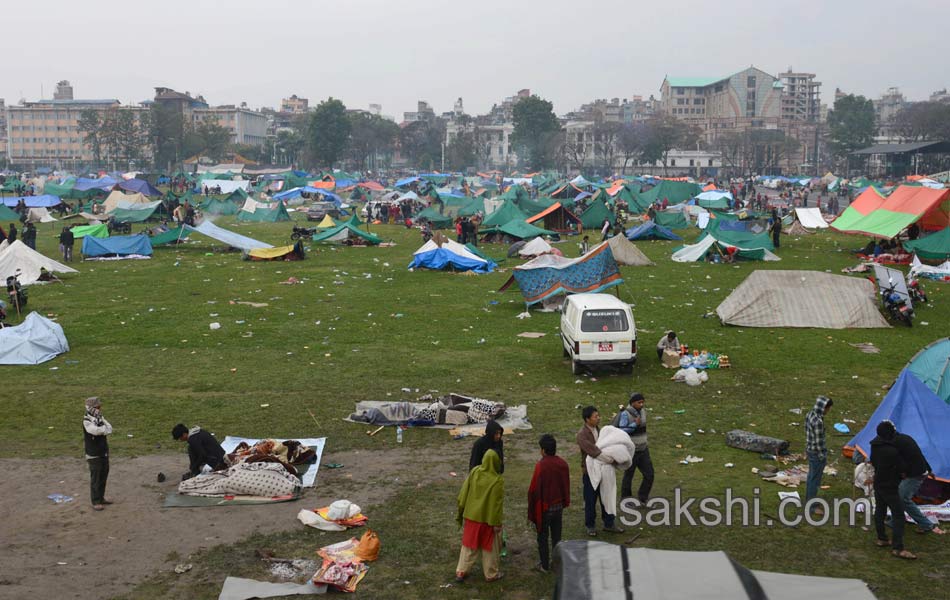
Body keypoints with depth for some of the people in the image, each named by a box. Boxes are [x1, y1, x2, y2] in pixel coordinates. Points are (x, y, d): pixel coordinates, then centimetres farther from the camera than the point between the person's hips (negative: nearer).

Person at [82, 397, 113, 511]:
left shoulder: (100, 418, 6)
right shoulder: (87, 421, -16)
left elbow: (109, 430, -4)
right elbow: (95, 430, -32)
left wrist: (104, 429, -22)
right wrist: (105, 428, -15)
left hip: (104, 453, 7)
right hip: (94, 455, -7)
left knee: (103, 476, 14)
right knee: (95, 479, -1)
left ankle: (101, 498, 27)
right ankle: (96, 502, 6)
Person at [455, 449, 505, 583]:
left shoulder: (474, 472, -8)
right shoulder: (497, 481, -20)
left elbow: (463, 494, -1)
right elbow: (497, 504, -16)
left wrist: (460, 512, 10)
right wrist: (497, 523, -8)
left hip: (471, 516, 4)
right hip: (488, 518, -4)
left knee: (469, 545, 17)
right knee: (489, 547, 13)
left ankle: (461, 572, 20)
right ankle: (491, 574, 23)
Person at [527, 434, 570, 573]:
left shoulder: (540, 466, -23)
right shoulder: (562, 464, -5)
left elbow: (534, 490, -18)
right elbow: (566, 486, 7)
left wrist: (531, 511, -7)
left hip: (544, 508, -5)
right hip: (558, 507, 5)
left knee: (543, 537, 10)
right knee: (556, 536, 17)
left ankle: (545, 565, 18)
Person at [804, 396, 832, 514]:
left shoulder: (810, 414, -1)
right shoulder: (818, 421, -29)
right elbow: (819, 441, -23)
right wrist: (823, 457, -13)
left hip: (810, 450, 9)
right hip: (817, 453, -9)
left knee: (811, 477, 22)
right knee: (815, 480, 5)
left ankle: (808, 501, 36)